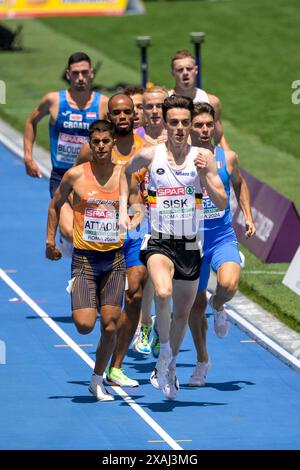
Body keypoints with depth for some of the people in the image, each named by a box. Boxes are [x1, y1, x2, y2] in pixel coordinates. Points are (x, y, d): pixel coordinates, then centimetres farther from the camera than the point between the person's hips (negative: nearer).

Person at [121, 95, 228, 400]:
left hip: (189, 245, 2)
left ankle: (168, 366, 37)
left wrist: (206, 177, -20)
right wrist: (124, 208, 10)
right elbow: (126, 172, 19)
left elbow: (222, 204, -5)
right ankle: (164, 350, -11)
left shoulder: (203, 157, -3)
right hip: (159, 242, -2)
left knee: (182, 313, 14)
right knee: (163, 293, -32)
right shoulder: (149, 156, -4)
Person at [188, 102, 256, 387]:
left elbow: (239, 184, 20)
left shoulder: (228, 158, 0)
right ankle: (202, 361, 28)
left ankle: (218, 306, 11)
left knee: (228, 284, -28)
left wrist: (247, 216, 13)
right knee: (196, 304, 7)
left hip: (223, 237, 0)